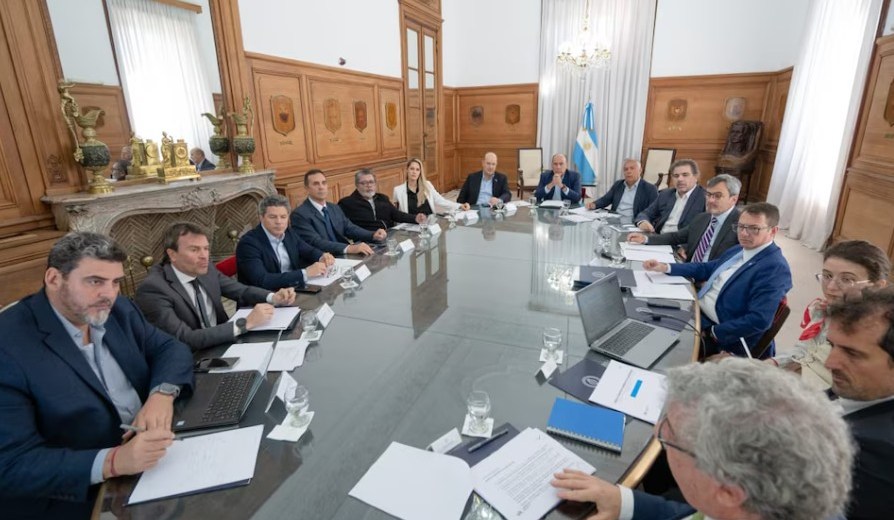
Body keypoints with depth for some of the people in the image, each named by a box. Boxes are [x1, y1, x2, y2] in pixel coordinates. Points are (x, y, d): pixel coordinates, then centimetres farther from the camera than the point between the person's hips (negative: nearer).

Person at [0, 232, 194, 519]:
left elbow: (170, 348, 3)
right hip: (79, 495, -6)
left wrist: (162, 393, -18)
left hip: (155, 451, 6)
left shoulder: (117, 310, 1)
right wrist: (112, 461, -32)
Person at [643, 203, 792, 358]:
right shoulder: (738, 250, 9)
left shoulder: (775, 268, -19)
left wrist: (712, 333, -20)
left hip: (722, 337, -8)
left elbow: (759, 321, -26)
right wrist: (665, 267, 6)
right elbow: (707, 268, 20)